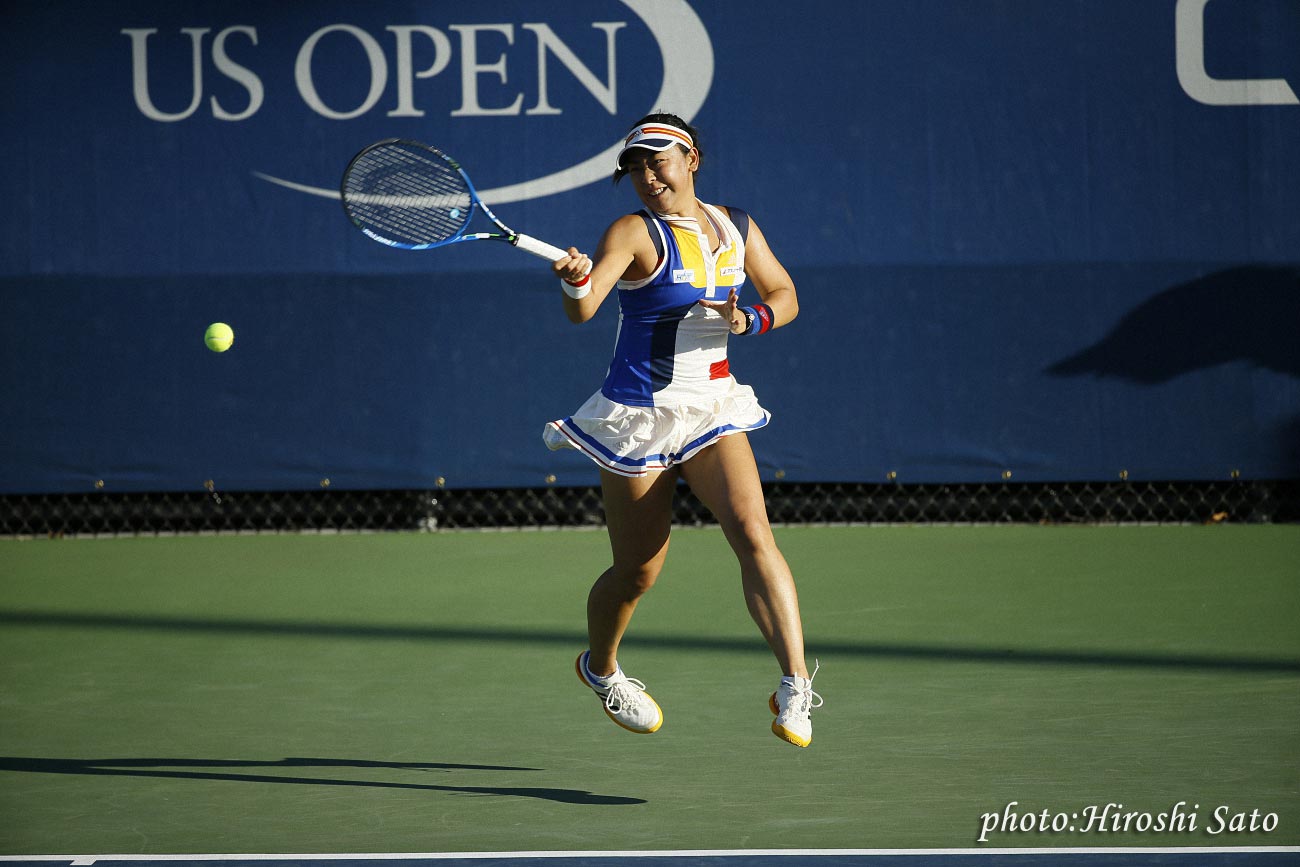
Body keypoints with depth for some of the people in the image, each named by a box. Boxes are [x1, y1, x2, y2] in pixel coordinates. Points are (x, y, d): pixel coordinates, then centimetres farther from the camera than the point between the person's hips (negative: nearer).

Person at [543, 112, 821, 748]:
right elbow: (581, 312, -25)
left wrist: (751, 320, -6)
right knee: (638, 571, 6)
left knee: (753, 533, -18)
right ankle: (600, 668, 35)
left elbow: (784, 296, 17)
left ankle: (796, 684, -22)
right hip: (640, 414, -3)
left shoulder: (737, 229, 5)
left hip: (711, 410, 3)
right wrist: (577, 281, -49)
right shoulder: (635, 234, -11)